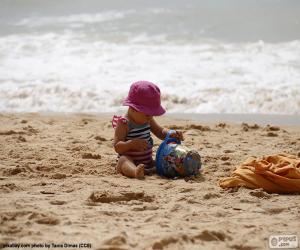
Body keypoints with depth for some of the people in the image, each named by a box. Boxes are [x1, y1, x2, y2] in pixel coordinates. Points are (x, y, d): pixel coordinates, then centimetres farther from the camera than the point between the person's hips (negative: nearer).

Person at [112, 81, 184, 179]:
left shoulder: (148, 120, 9)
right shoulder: (124, 123, -13)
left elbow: (161, 132, 17)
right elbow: (117, 147, -17)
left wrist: (172, 134, -5)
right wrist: (132, 143, -34)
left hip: (147, 162, 9)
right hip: (130, 162, -9)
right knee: (123, 160, -40)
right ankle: (135, 171, -69)